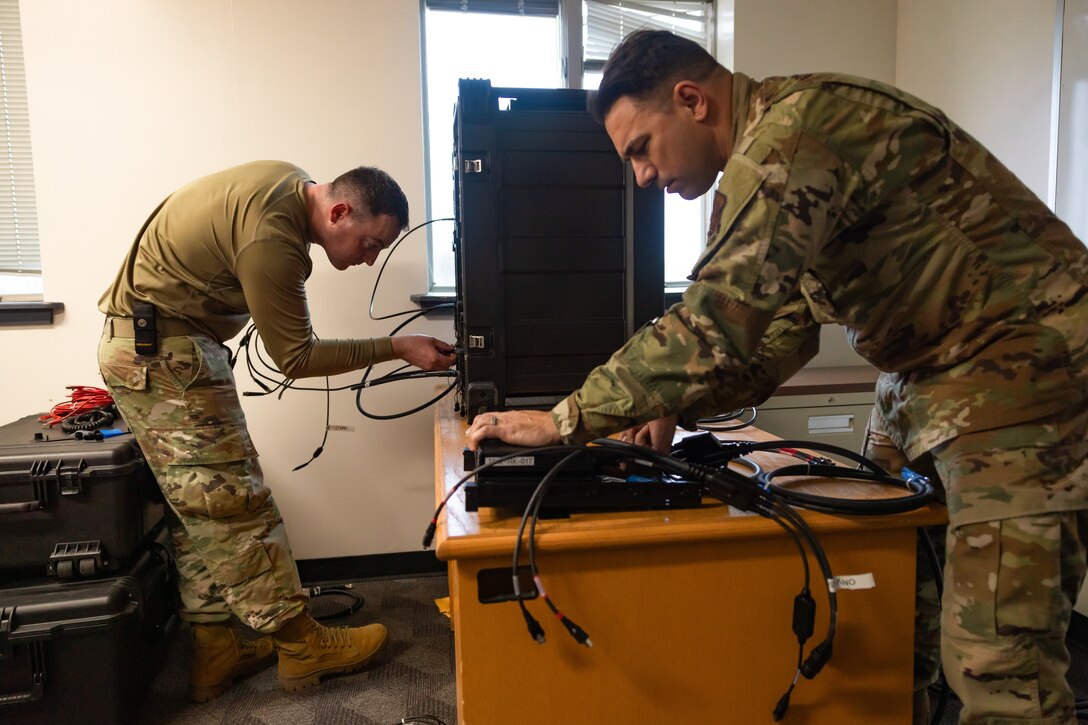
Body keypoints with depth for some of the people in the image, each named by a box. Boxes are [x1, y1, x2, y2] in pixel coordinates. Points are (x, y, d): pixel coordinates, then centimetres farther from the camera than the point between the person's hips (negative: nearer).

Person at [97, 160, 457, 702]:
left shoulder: (291, 181, 3)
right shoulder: (272, 237, -26)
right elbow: (295, 358, -18)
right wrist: (396, 348, -16)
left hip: (146, 345, 10)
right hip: (162, 352, -10)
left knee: (205, 509, 10)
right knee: (235, 503, -6)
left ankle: (212, 654, 18)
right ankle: (301, 645, 5)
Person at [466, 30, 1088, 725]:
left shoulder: (794, 128, -21)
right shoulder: (774, 148, 11)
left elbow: (716, 323, -30)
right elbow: (785, 325, 13)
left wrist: (566, 421, -21)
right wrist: (677, 407, 2)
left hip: (1019, 366, -10)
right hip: (930, 370, 10)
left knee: (997, 667, -7)